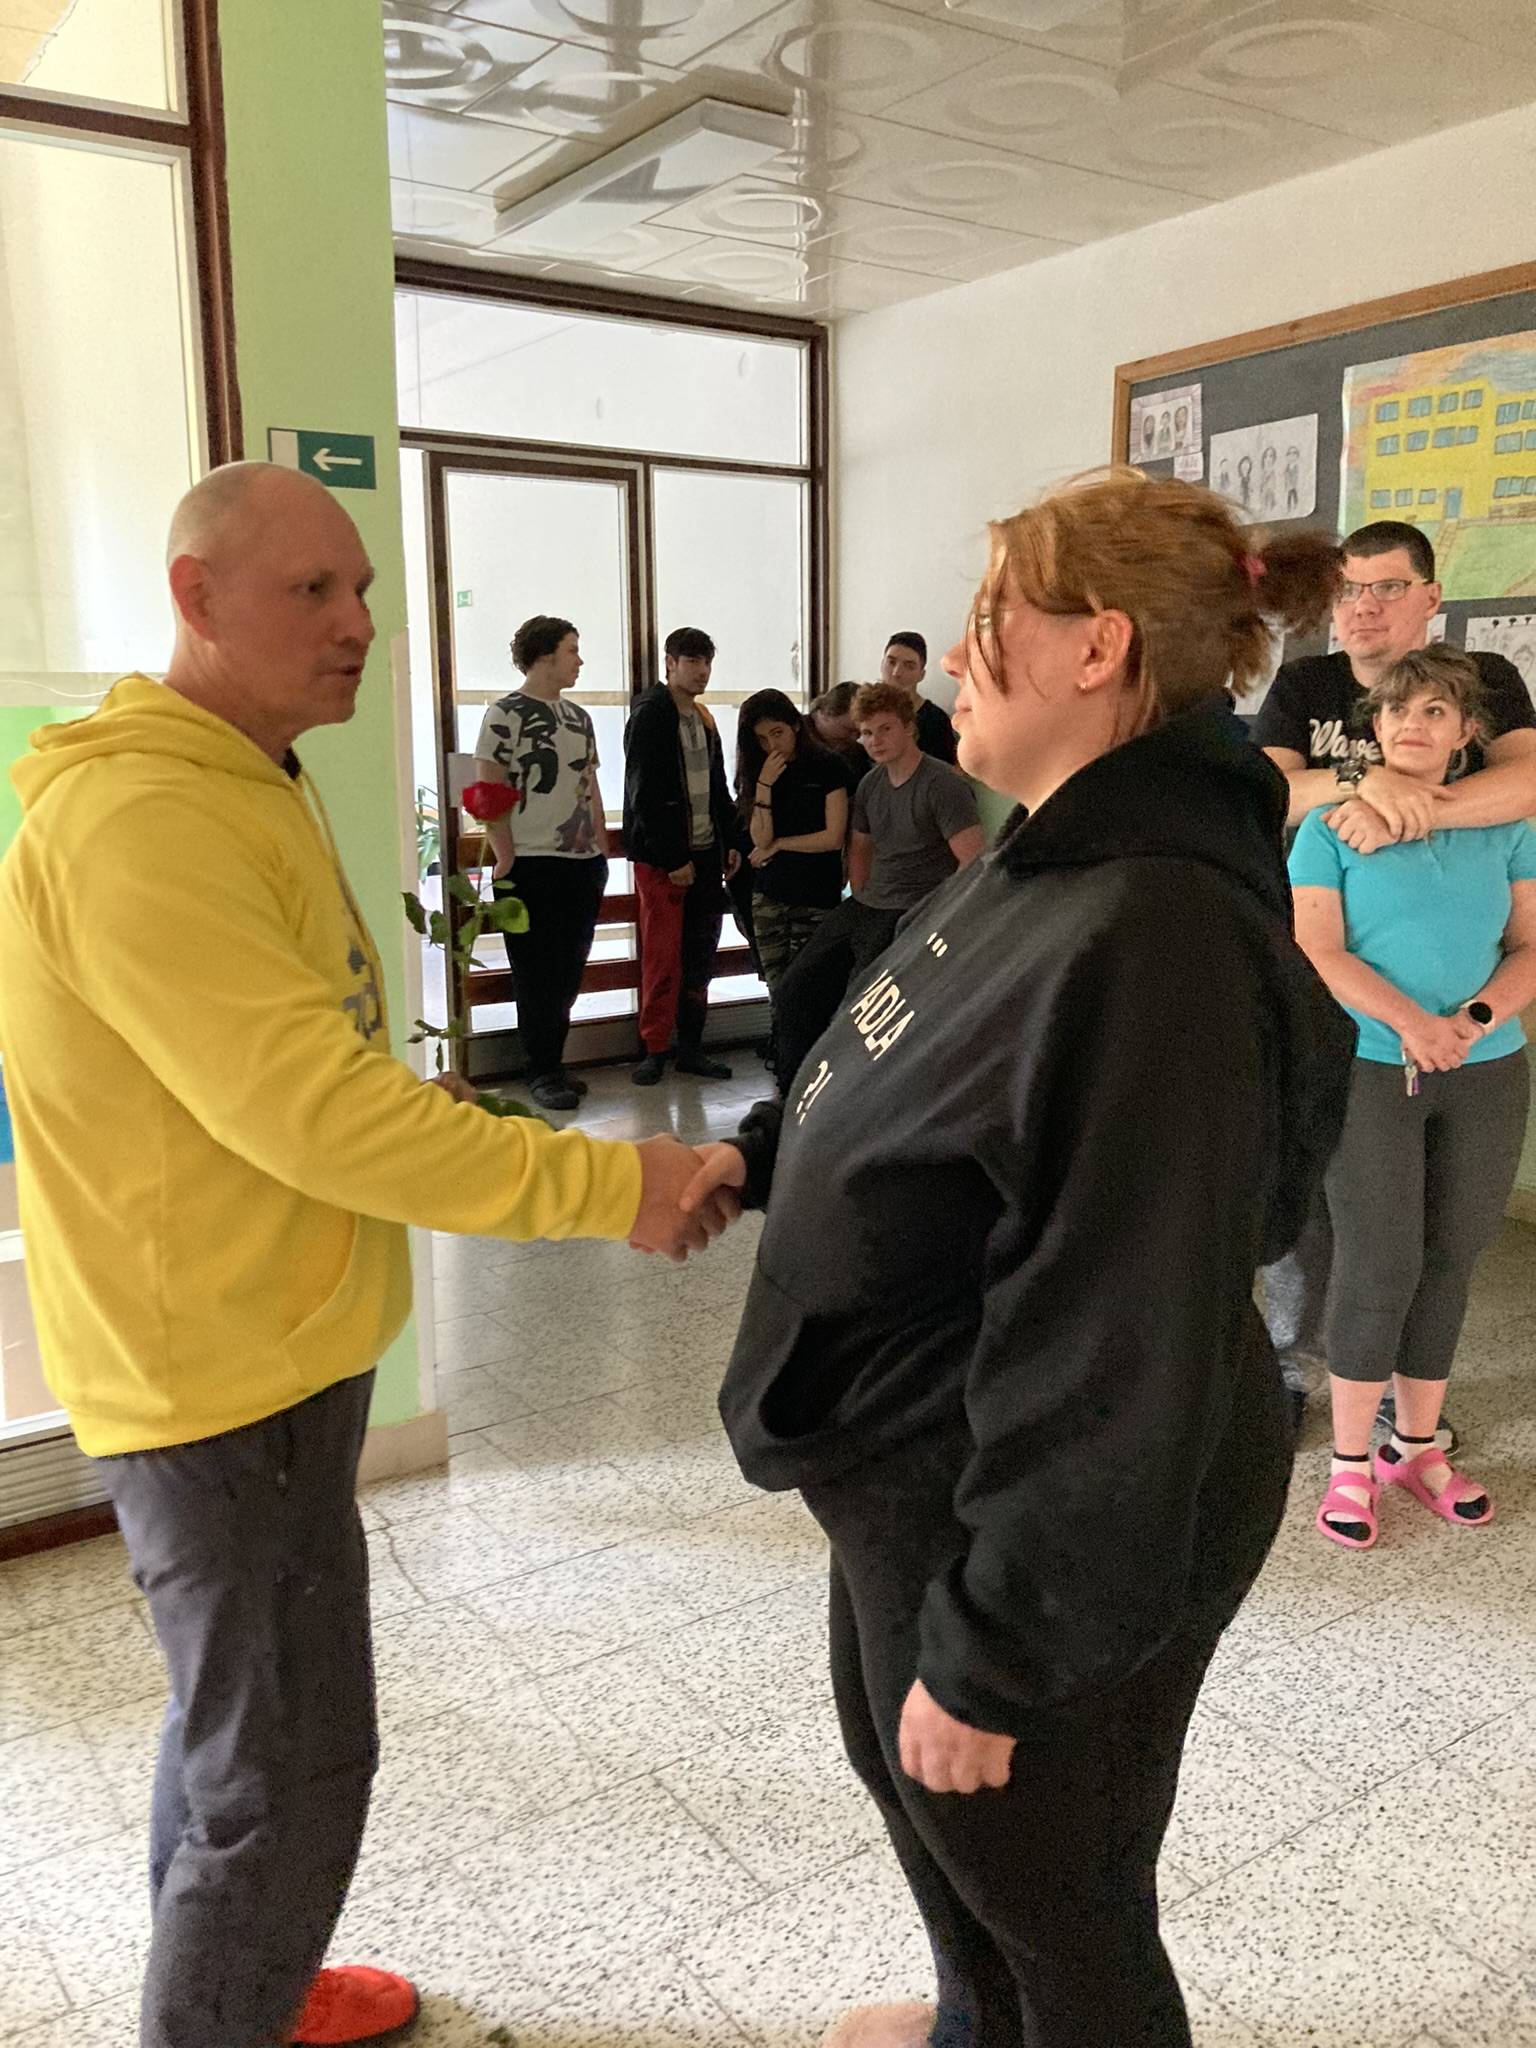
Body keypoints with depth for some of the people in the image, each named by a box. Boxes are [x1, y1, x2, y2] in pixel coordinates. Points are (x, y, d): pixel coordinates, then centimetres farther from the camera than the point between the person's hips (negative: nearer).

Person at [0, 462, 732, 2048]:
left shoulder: (246, 784, 12)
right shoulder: (133, 818, -23)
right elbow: (311, 1110, -30)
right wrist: (608, 1186, -26)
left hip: (275, 1341, 11)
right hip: (224, 1376, -10)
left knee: (238, 1723, 25)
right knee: (289, 1767, 4)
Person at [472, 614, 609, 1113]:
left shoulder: (577, 717, 14)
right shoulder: (506, 714, -7)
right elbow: (489, 795, -10)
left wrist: (602, 851, 13)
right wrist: (506, 862, -14)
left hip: (583, 866, 7)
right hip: (533, 866, -6)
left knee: (568, 974, 10)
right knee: (538, 975, 0)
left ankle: (552, 1063, 22)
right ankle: (544, 1074, 10)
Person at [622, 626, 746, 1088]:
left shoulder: (704, 720, 17)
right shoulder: (649, 717, -8)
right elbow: (646, 795, -14)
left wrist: (733, 842, 11)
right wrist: (673, 859, -16)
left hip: (706, 854, 7)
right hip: (663, 859, -7)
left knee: (700, 956, 8)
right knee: (662, 958, -5)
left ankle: (690, 1047, 15)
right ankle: (653, 1050, 4)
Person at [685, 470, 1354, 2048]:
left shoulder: (1157, 937, -31)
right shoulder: (1047, 863, 1)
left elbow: (1114, 1352, -30)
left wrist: (992, 1658, -22)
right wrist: (764, 1151, 8)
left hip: (1049, 1536, -10)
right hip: (914, 1475, 10)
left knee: (1053, 1899, 16)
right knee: (898, 1763, 32)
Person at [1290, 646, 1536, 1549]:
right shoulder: (1333, 823, -2)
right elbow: (1318, 949, -9)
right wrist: (1411, 1023, -18)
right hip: (1370, 1070, -3)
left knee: (1450, 1262, 10)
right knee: (1378, 1266, -2)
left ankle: (1418, 1447, 25)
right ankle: (1351, 1463, 12)